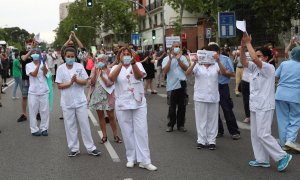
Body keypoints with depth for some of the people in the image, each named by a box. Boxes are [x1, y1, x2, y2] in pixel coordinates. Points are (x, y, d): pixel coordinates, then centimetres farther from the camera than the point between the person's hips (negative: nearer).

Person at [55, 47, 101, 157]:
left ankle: (90, 148, 12)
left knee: (85, 124, 4)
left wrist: (77, 80, -19)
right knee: (70, 125, 6)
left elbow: (85, 81, -1)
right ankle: (74, 148, 18)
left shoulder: (79, 66, 0)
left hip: (80, 100, 0)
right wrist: (70, 83, -16)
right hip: (67, 102, 0)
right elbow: (59, 86, -3)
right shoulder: (61, 68, -1)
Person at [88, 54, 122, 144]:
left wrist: (102, 75, -21)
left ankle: (115, 135, 12)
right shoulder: (94, 70, 3)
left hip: (107, 96, -3)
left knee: (111, 116, 2)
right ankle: (104, 136, 17)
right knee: (100, 116, 8)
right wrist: (95, 73, -15)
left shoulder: (109, 71, -5)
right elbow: (91, 83, -5)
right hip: (97, 96, 3)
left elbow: (110, 83, -15)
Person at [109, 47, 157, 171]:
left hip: (139, 104, 0)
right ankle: (131, 158, 20)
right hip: (122, 105, 1)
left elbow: (139, 76, -18)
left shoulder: (138, 65, 4)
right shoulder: (116, 68, 3)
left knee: (141, 132, -1)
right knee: (127, 132, 7)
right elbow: (111, 78, -19)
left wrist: (133, 63, -36)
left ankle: (144, 161, 3)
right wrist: (121, 63, -30)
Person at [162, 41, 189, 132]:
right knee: (172, 107, 5)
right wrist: (170, 59, -14)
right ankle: (170, 125, 16)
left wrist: (178, 59, -13)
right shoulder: (166, 59, 2)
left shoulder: (183, 58, 7)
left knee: (182, 106, 7)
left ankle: (180, 125, 18)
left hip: (182, 84, 2)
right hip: (172, 85, -2)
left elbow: (186, 68, -6)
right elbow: (165, 71, -11)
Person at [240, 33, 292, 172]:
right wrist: (242, 47, -7)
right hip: (254, 106, 9)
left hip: (264, 107, -9)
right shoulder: (255, 67, 12)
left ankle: (282, 156, 1)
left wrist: (248, 43, -19)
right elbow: (243, 62, 4)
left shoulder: (269, 67, -13)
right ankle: (262, 160, 19)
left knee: (263, 134, -10)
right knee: (255, 134, 11)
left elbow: (254, 59, -27)